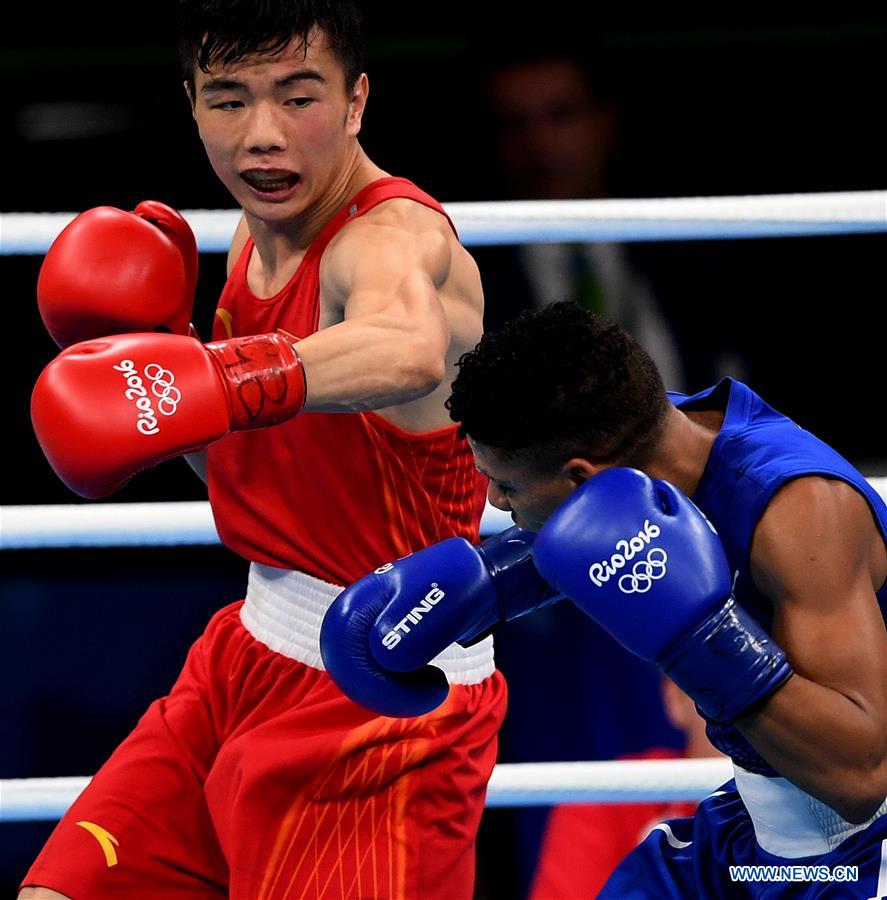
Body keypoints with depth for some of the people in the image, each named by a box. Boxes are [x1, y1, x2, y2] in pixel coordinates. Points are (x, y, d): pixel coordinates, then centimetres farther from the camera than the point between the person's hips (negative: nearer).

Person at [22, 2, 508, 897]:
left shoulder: (396, 237, -23)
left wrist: (218, 383, -65)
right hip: (251, 656, 8)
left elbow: (410, 351, -49)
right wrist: (151, 342, -1)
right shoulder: (260, 232, 5)